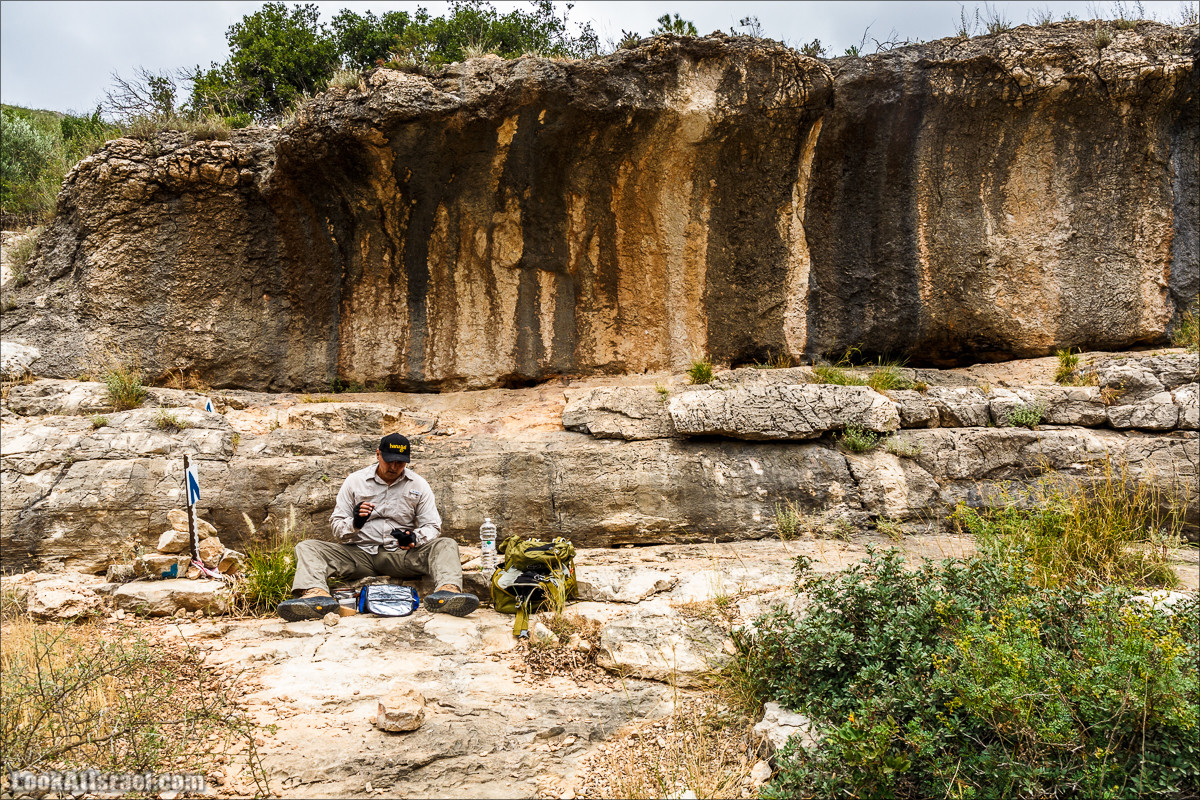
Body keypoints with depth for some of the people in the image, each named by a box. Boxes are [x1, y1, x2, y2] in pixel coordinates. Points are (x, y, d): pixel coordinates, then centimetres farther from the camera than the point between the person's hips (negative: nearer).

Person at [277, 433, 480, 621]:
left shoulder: (418, 485, 9)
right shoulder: (355, 481, 8)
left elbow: (432, 526, 6)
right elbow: (337, 528, 6)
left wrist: (415, 537, -17)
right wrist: (354, 524, -18)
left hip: (401, 555, 0)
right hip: (359, 554, 1)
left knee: (446, 545, -26)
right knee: (307, 547, -21)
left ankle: (447, 591, -56)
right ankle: (317, 594, -52)